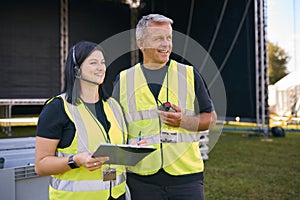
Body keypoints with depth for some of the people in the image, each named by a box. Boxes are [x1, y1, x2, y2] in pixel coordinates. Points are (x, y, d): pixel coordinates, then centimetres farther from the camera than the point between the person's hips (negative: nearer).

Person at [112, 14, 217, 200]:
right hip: (141, 177, 1)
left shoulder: (189, 74, 5)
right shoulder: (124, 79, 7)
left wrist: (183, 121, -11)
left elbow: (210, 118, 8)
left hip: (186, 176, 0)